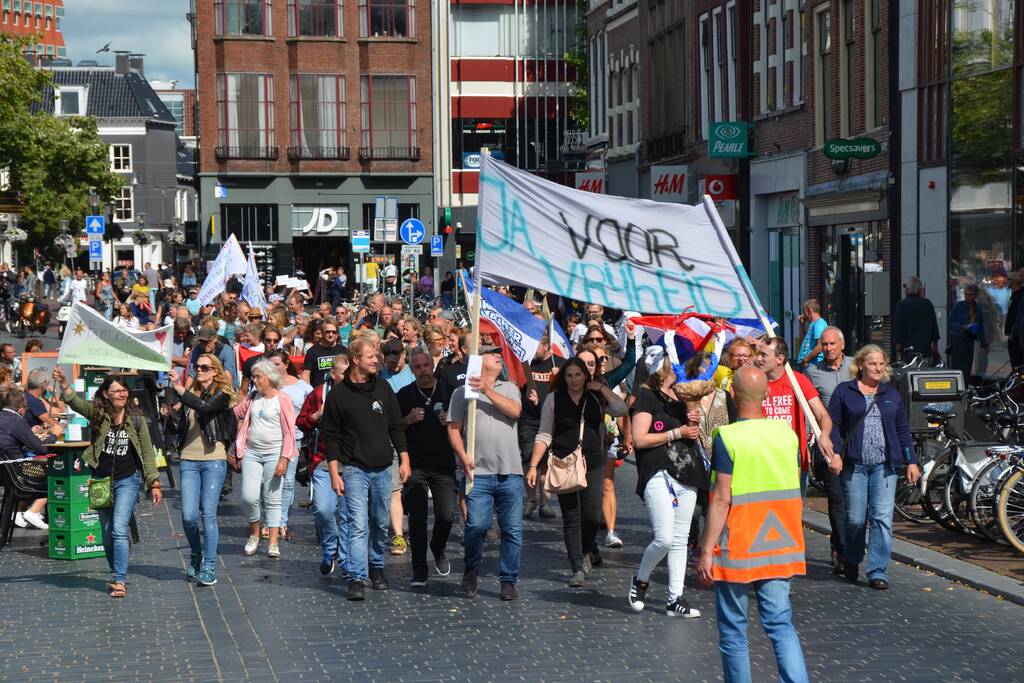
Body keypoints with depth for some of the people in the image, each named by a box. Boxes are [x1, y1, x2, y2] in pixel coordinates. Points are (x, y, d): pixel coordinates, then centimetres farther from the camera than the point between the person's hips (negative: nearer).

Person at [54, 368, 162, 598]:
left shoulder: (136, 420, -3)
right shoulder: (97, 413, -4)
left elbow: (148, 452, 4)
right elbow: (76, 403, -23)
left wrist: (154, 483, 1)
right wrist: (64, 385, -43)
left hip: (127, 481, -2)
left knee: (119, 529, -15)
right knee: (107, 533, 11)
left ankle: (120, 580, -15)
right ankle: (116, 574, 30)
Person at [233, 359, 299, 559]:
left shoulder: (282, 400, -4)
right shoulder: (252, 399, 12)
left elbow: (289, 432, -8)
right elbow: (234, 414, 25)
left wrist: (284, 459, -14)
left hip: (274, 453, -4)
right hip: (252, 453, 4)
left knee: (272, 498, -1)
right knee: (249, 496, -8)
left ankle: (273, 542, 5)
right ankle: (254, 534, 15)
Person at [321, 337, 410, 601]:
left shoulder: (383, 388, 8)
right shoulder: (338, 394, -3)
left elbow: (397, 427, 13)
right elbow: (331, 436, -1)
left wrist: (404, 460, 7)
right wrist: (334, 473, -6)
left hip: (382, 469, 4)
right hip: (354, 470, -4)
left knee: (381, 524, 11)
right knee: (358, 525, -11)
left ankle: (376, 568, 28)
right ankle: (357, 579, -13)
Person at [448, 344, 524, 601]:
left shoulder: (509, 388, 15)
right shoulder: (463, 392, 7)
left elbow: (514, 411, -5)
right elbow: (453, 429, 2)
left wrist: (487, 390, -11)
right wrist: (464, 457, -11)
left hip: (510, 473, 3)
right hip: (479, 473, -3)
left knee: (513, 529, 2)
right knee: (477, 524, -12)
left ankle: (508, 581, 13)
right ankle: (472, 570, 13)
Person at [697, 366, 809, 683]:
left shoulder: (728, 437, -14)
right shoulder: (786, 432, 3)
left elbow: (722, 499, -16)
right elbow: (793, 491, 11)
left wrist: (706, 551, -12)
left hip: (738, 549, -4)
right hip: (779, 547, 5)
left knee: (733, 630, 8)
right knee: (781, 624, 5)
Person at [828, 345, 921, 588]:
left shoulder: (891, 394, 15)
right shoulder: (844, 391, 6)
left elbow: (903, 429, 17)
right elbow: (833, 424, 1)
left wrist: (911, 461, 11)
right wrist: (834, 453, -12)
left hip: (885, 465, 2)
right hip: (854, 465, -2)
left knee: (883, 518, -7)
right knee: (855, 519, 1)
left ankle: (878, 572, -3)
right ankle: (851, 562, 26)